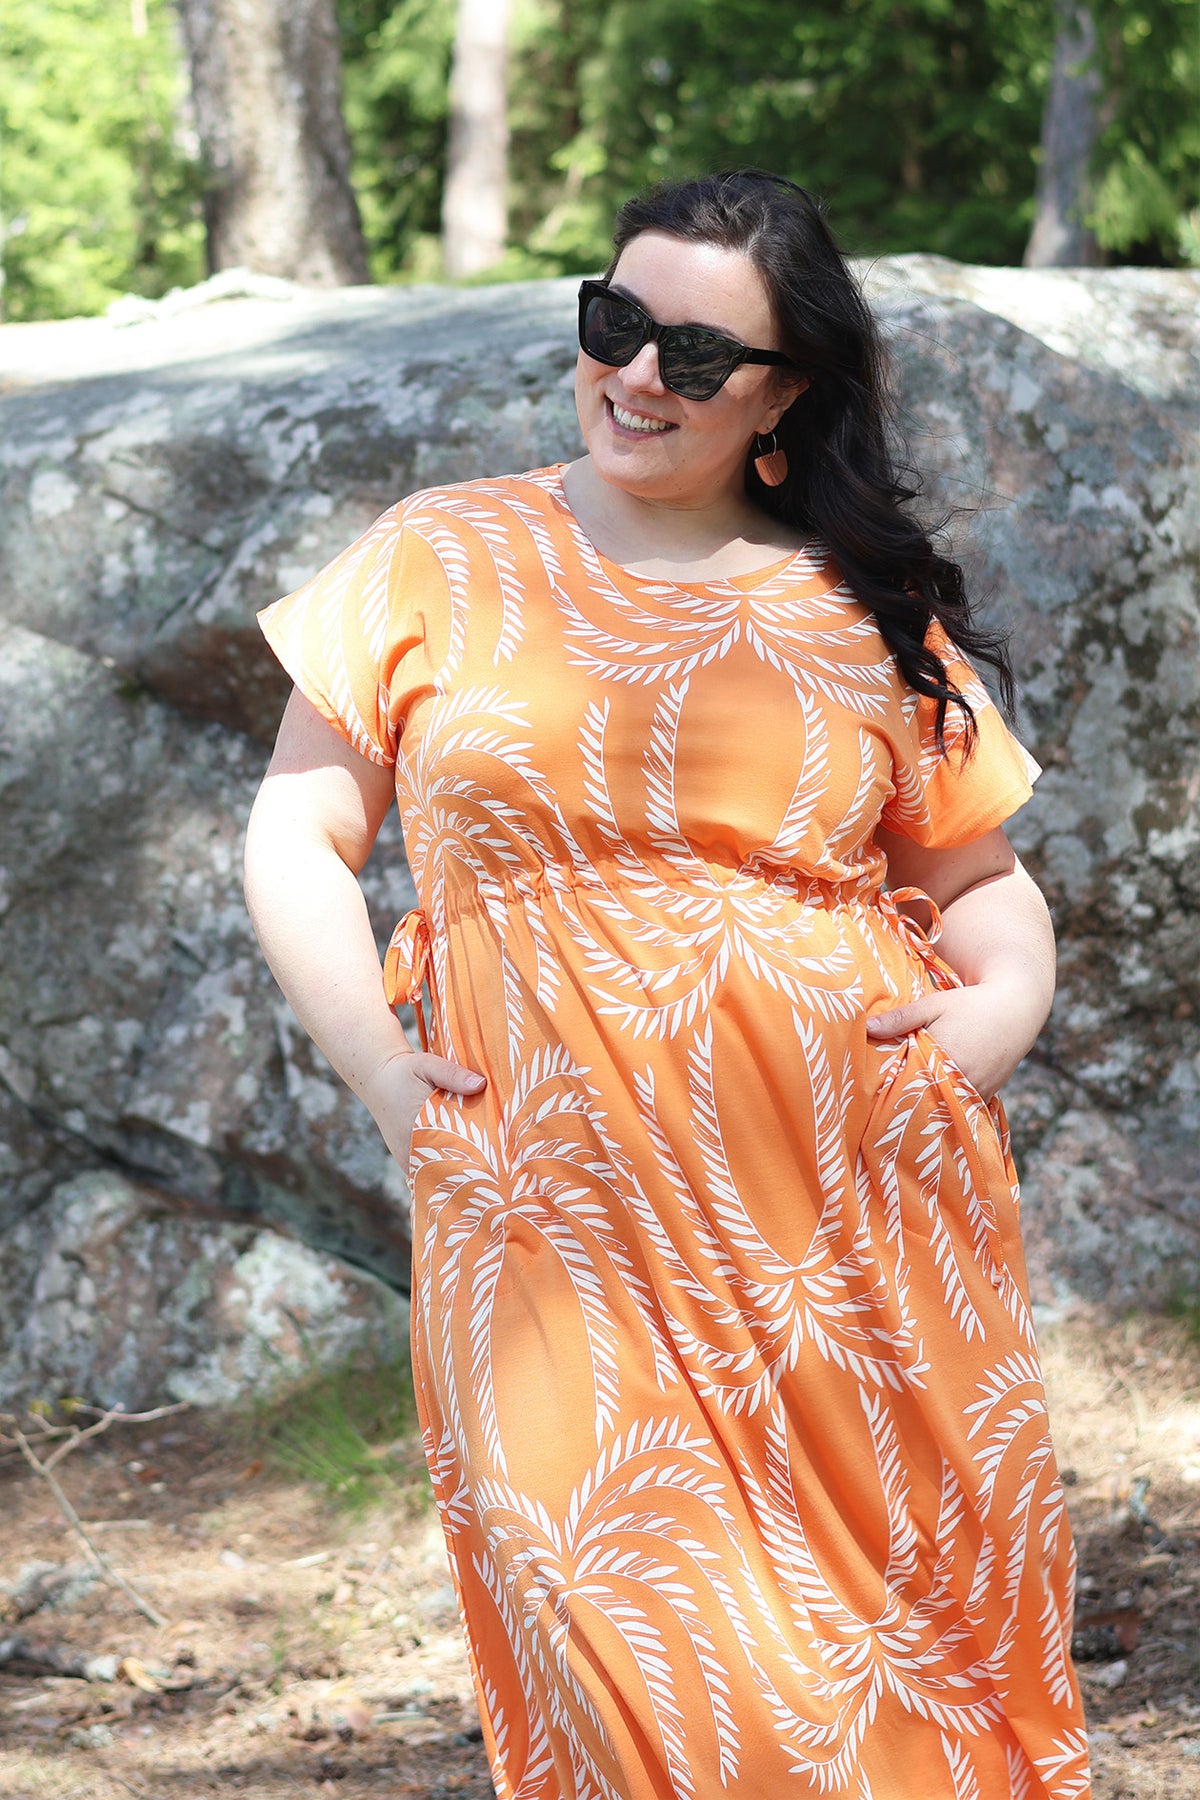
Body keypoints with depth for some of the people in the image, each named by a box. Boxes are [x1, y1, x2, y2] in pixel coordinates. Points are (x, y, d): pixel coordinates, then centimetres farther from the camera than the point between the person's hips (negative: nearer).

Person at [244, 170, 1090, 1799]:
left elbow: (983, 879, 17)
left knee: (903, 1639, 0)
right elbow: (297, 832, 10)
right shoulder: (442, 562, 8)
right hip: (561, 1220, -1)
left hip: (854, 1228, 1)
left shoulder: (870, 614, 10)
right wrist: (373, 1060, -3)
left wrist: (1003, 1004, -5)